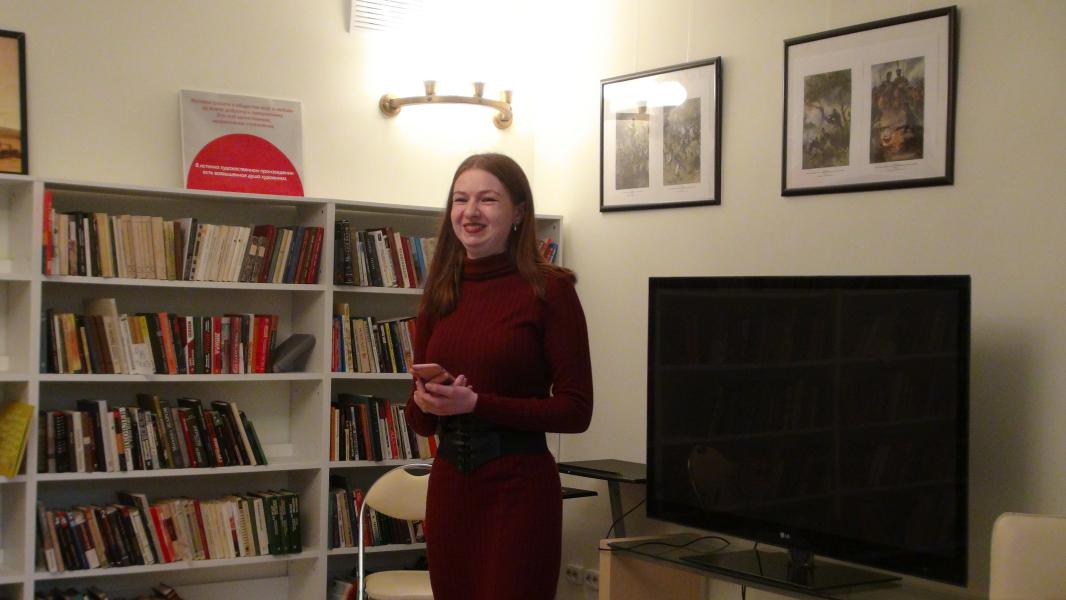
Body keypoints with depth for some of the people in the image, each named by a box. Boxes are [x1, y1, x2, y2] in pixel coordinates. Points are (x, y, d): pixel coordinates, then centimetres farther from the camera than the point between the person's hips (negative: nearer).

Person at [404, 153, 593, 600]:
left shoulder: (548, 290, -8)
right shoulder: (440, 293, 7)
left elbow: (576, 410, -11)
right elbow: (419, 419, 12)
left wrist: (476, 403, -18)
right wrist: (427, 404, -12)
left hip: (519, 485, -5)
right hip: (448, 483, 5)